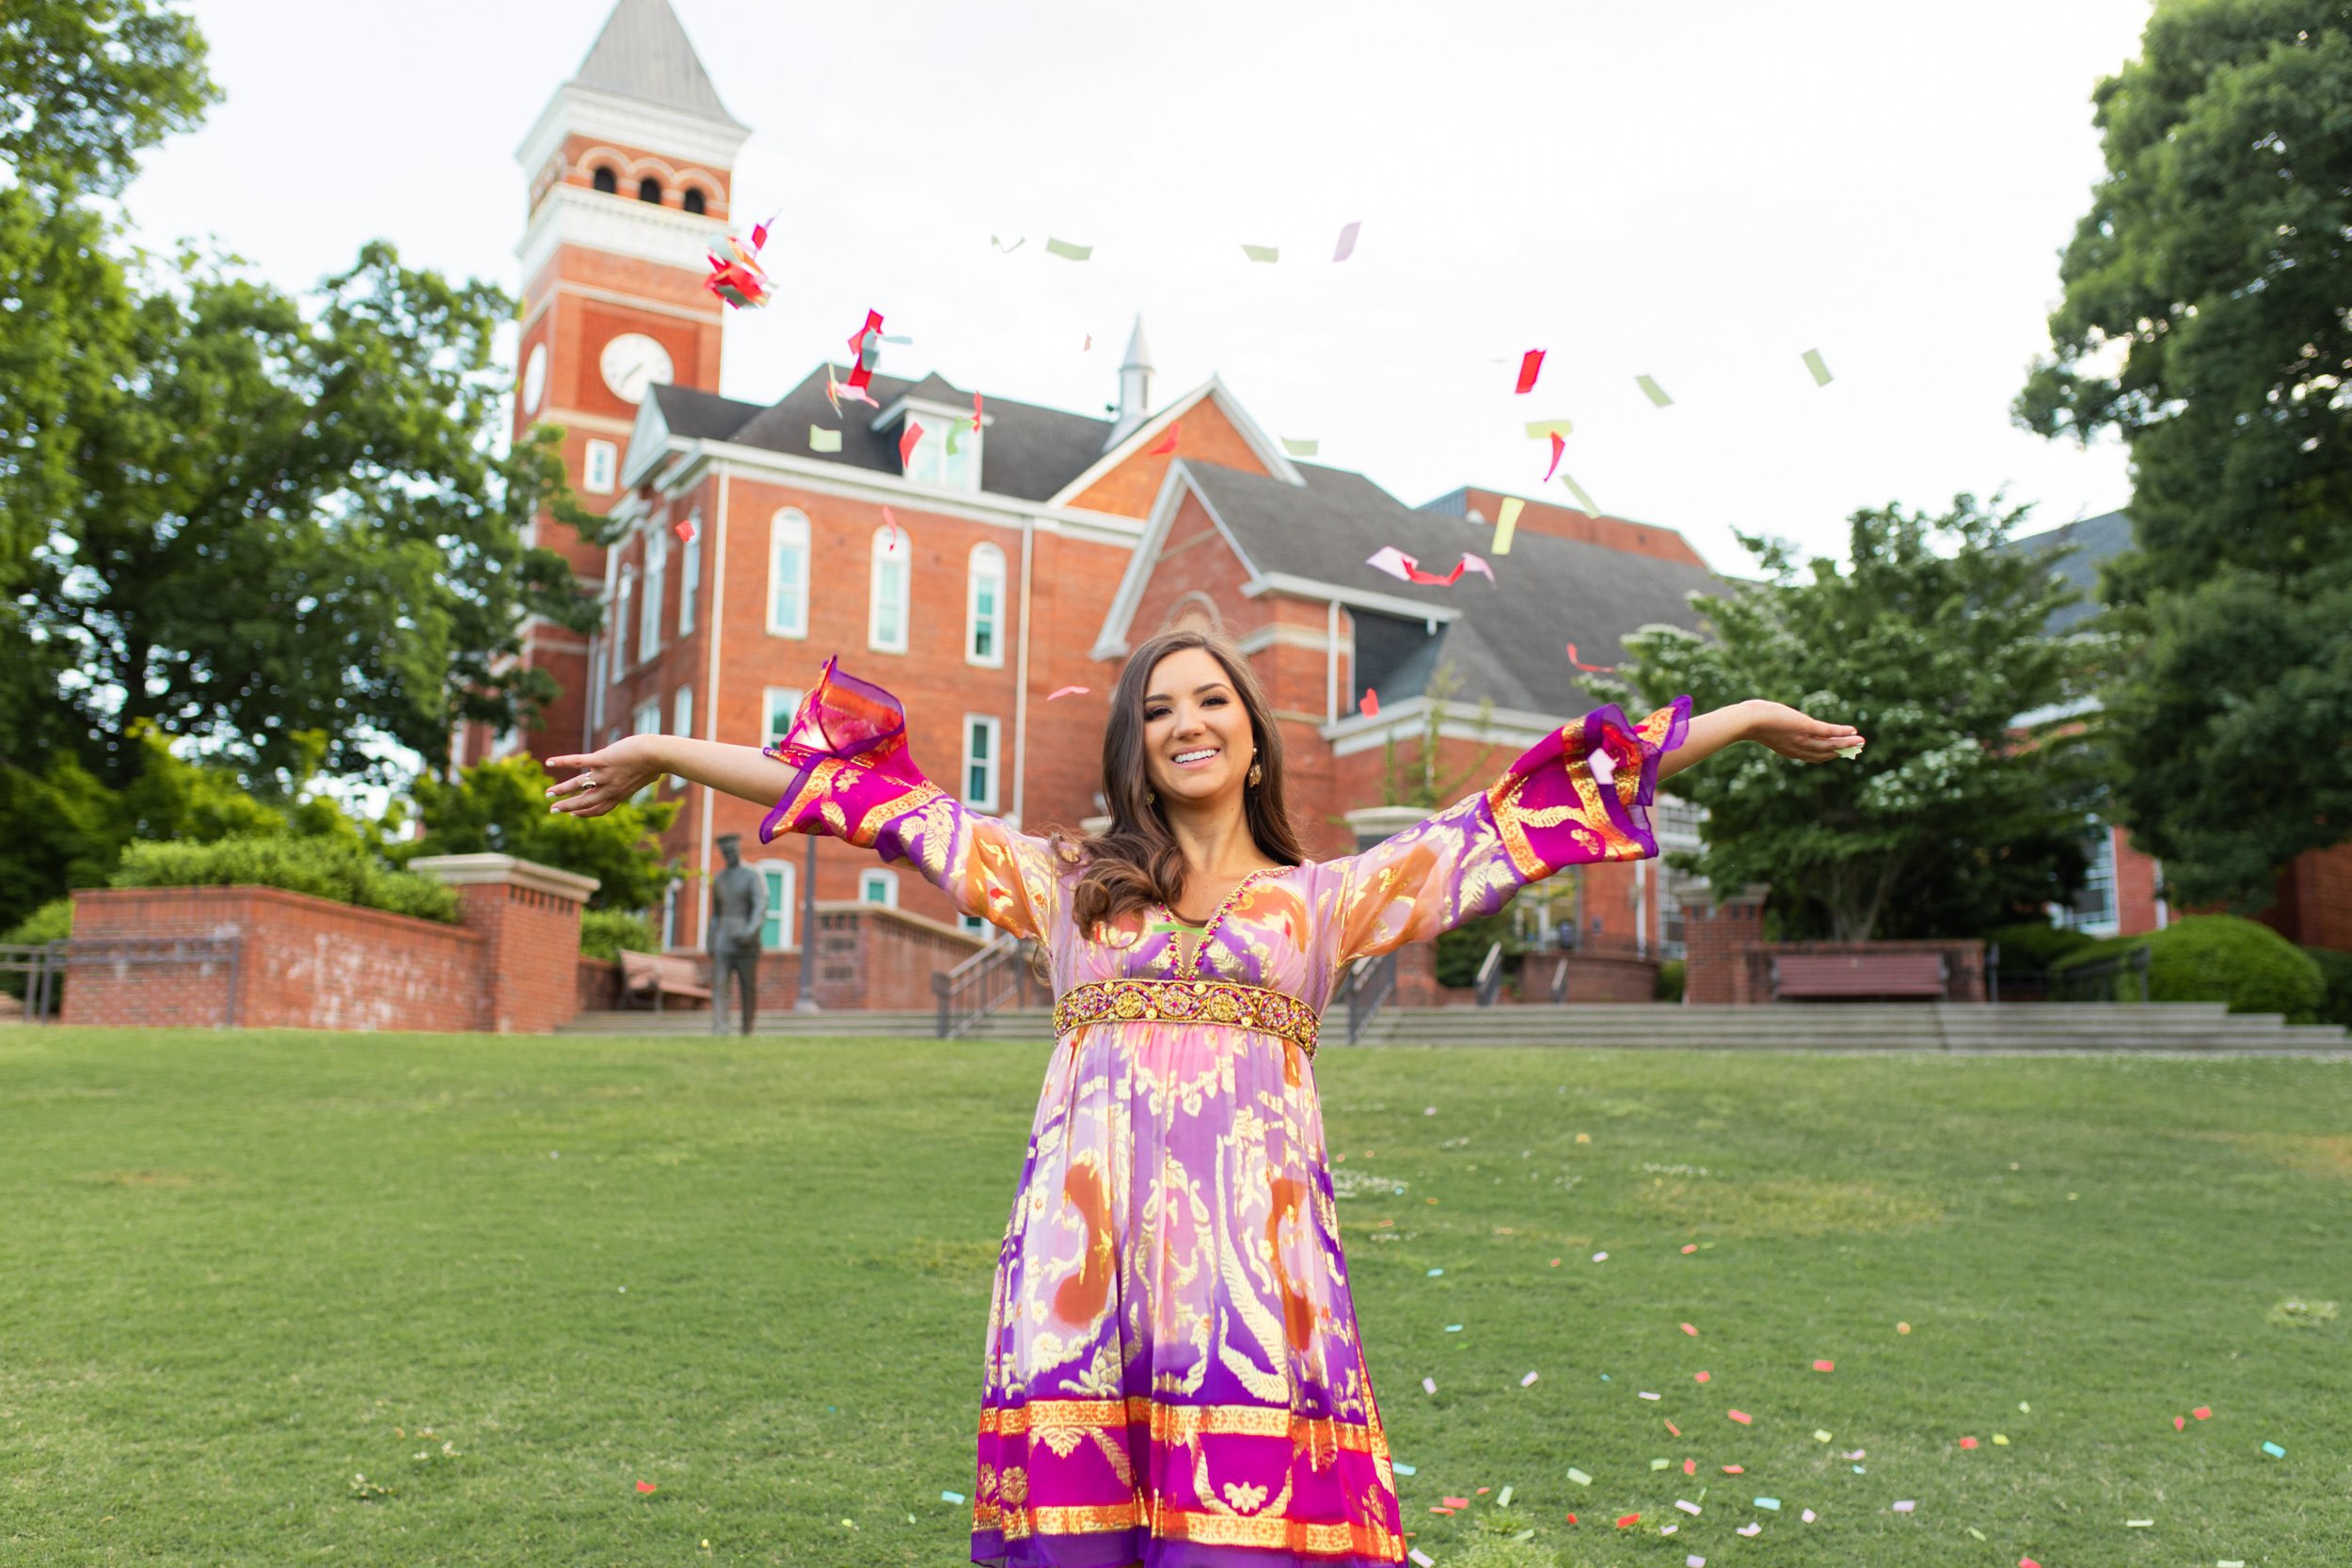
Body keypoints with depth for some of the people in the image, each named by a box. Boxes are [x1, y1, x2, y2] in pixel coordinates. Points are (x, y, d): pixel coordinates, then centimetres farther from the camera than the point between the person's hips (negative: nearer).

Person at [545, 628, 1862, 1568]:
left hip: (1253, 1252, 0)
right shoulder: (1066, 884, 16)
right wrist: (664, 753, 20)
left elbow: (1518, 818, 14)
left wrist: (1740, 722, 15)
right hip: (1085, 1250, 1)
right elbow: (890, 801, 17)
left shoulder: (1327, 896, 15)